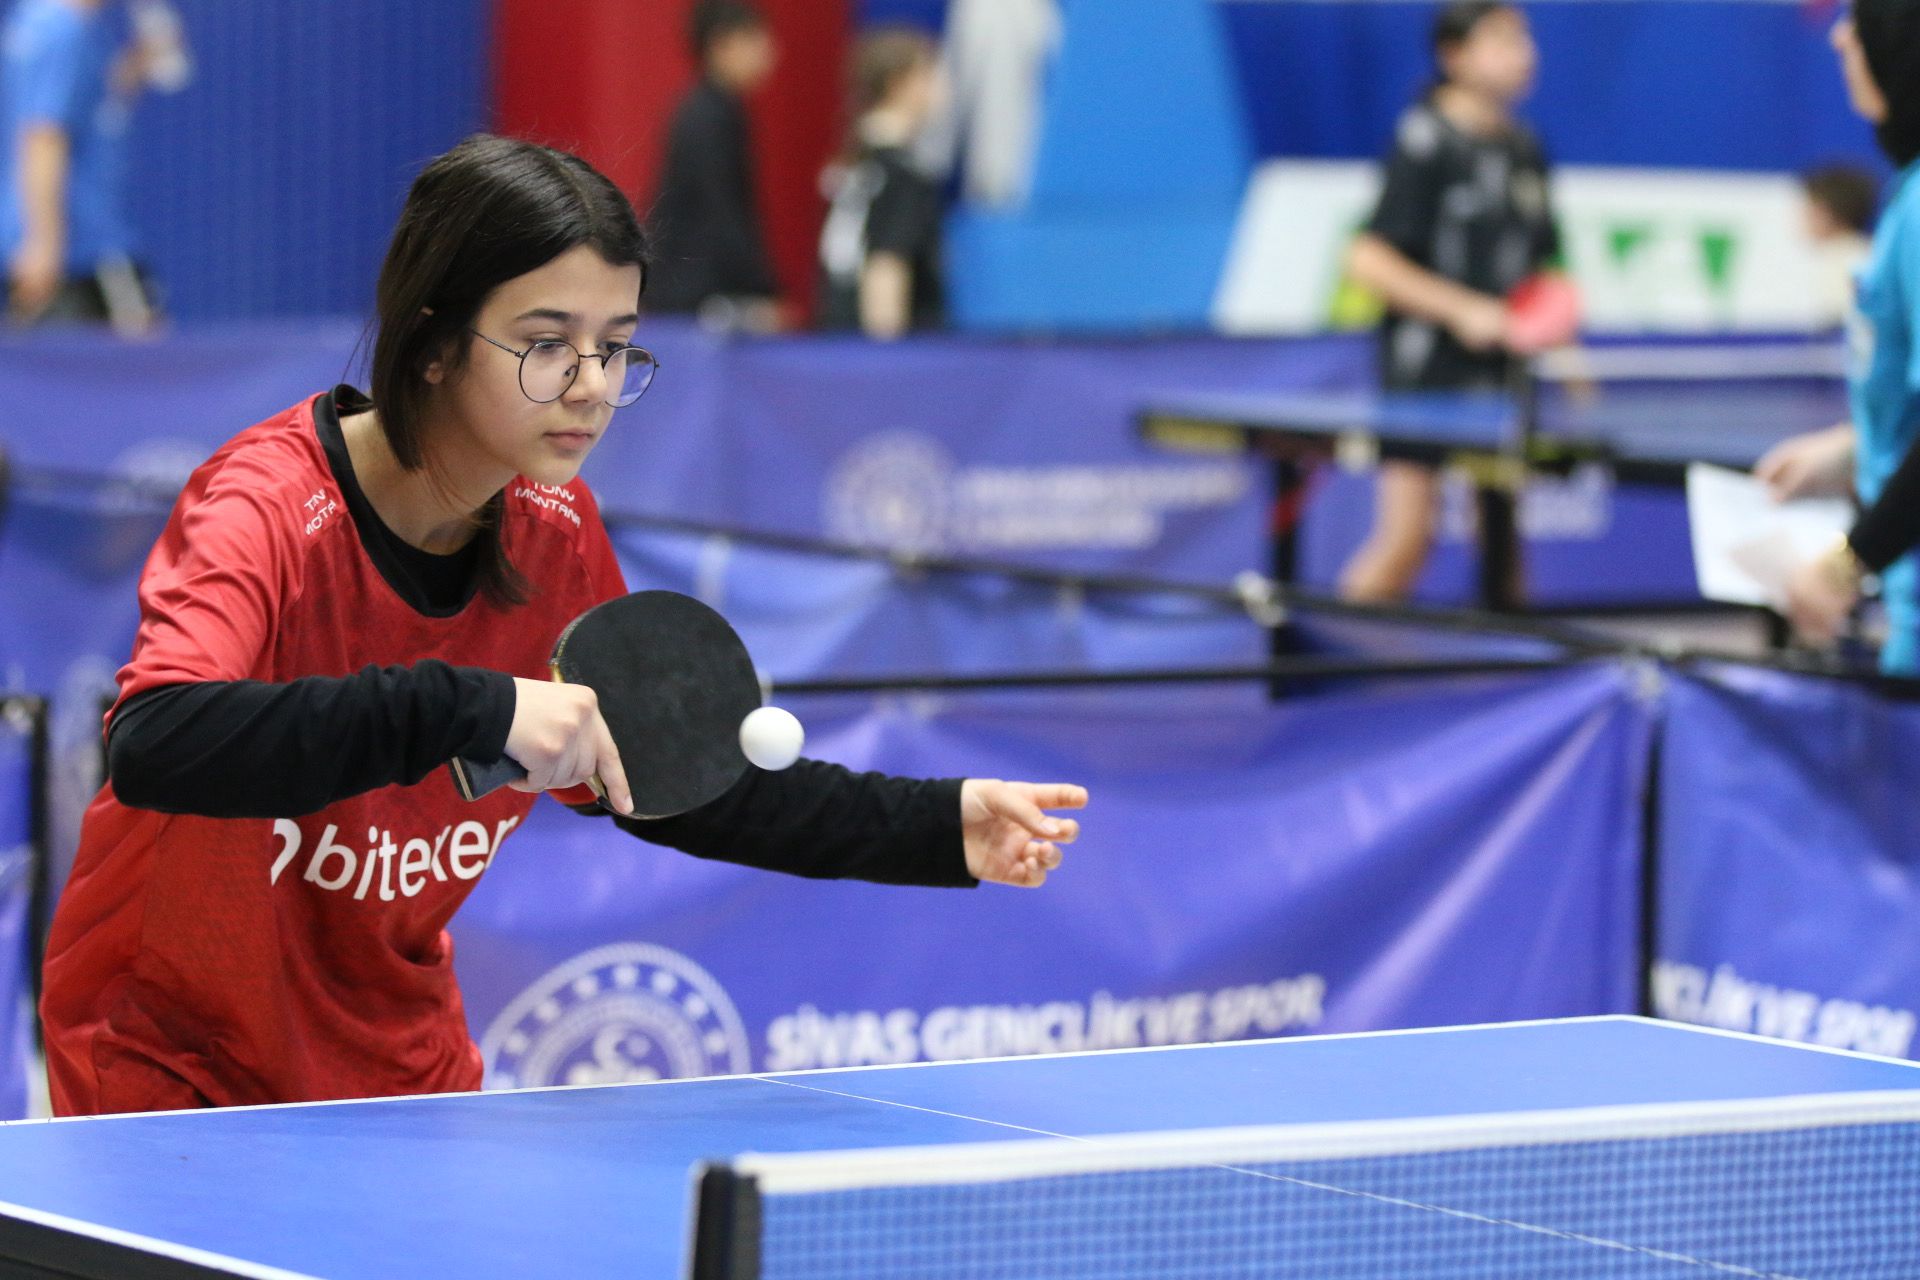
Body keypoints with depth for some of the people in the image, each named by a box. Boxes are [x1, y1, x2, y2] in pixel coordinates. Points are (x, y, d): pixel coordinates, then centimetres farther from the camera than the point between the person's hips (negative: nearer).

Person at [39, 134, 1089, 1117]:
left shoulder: (557, 533, -5)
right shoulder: (269, 509, -26)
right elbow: (153, 746, -45)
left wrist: (942, 828, -1)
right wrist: (468, 710, -51)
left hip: (405, 1070, 6)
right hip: (171, 1076, -6)